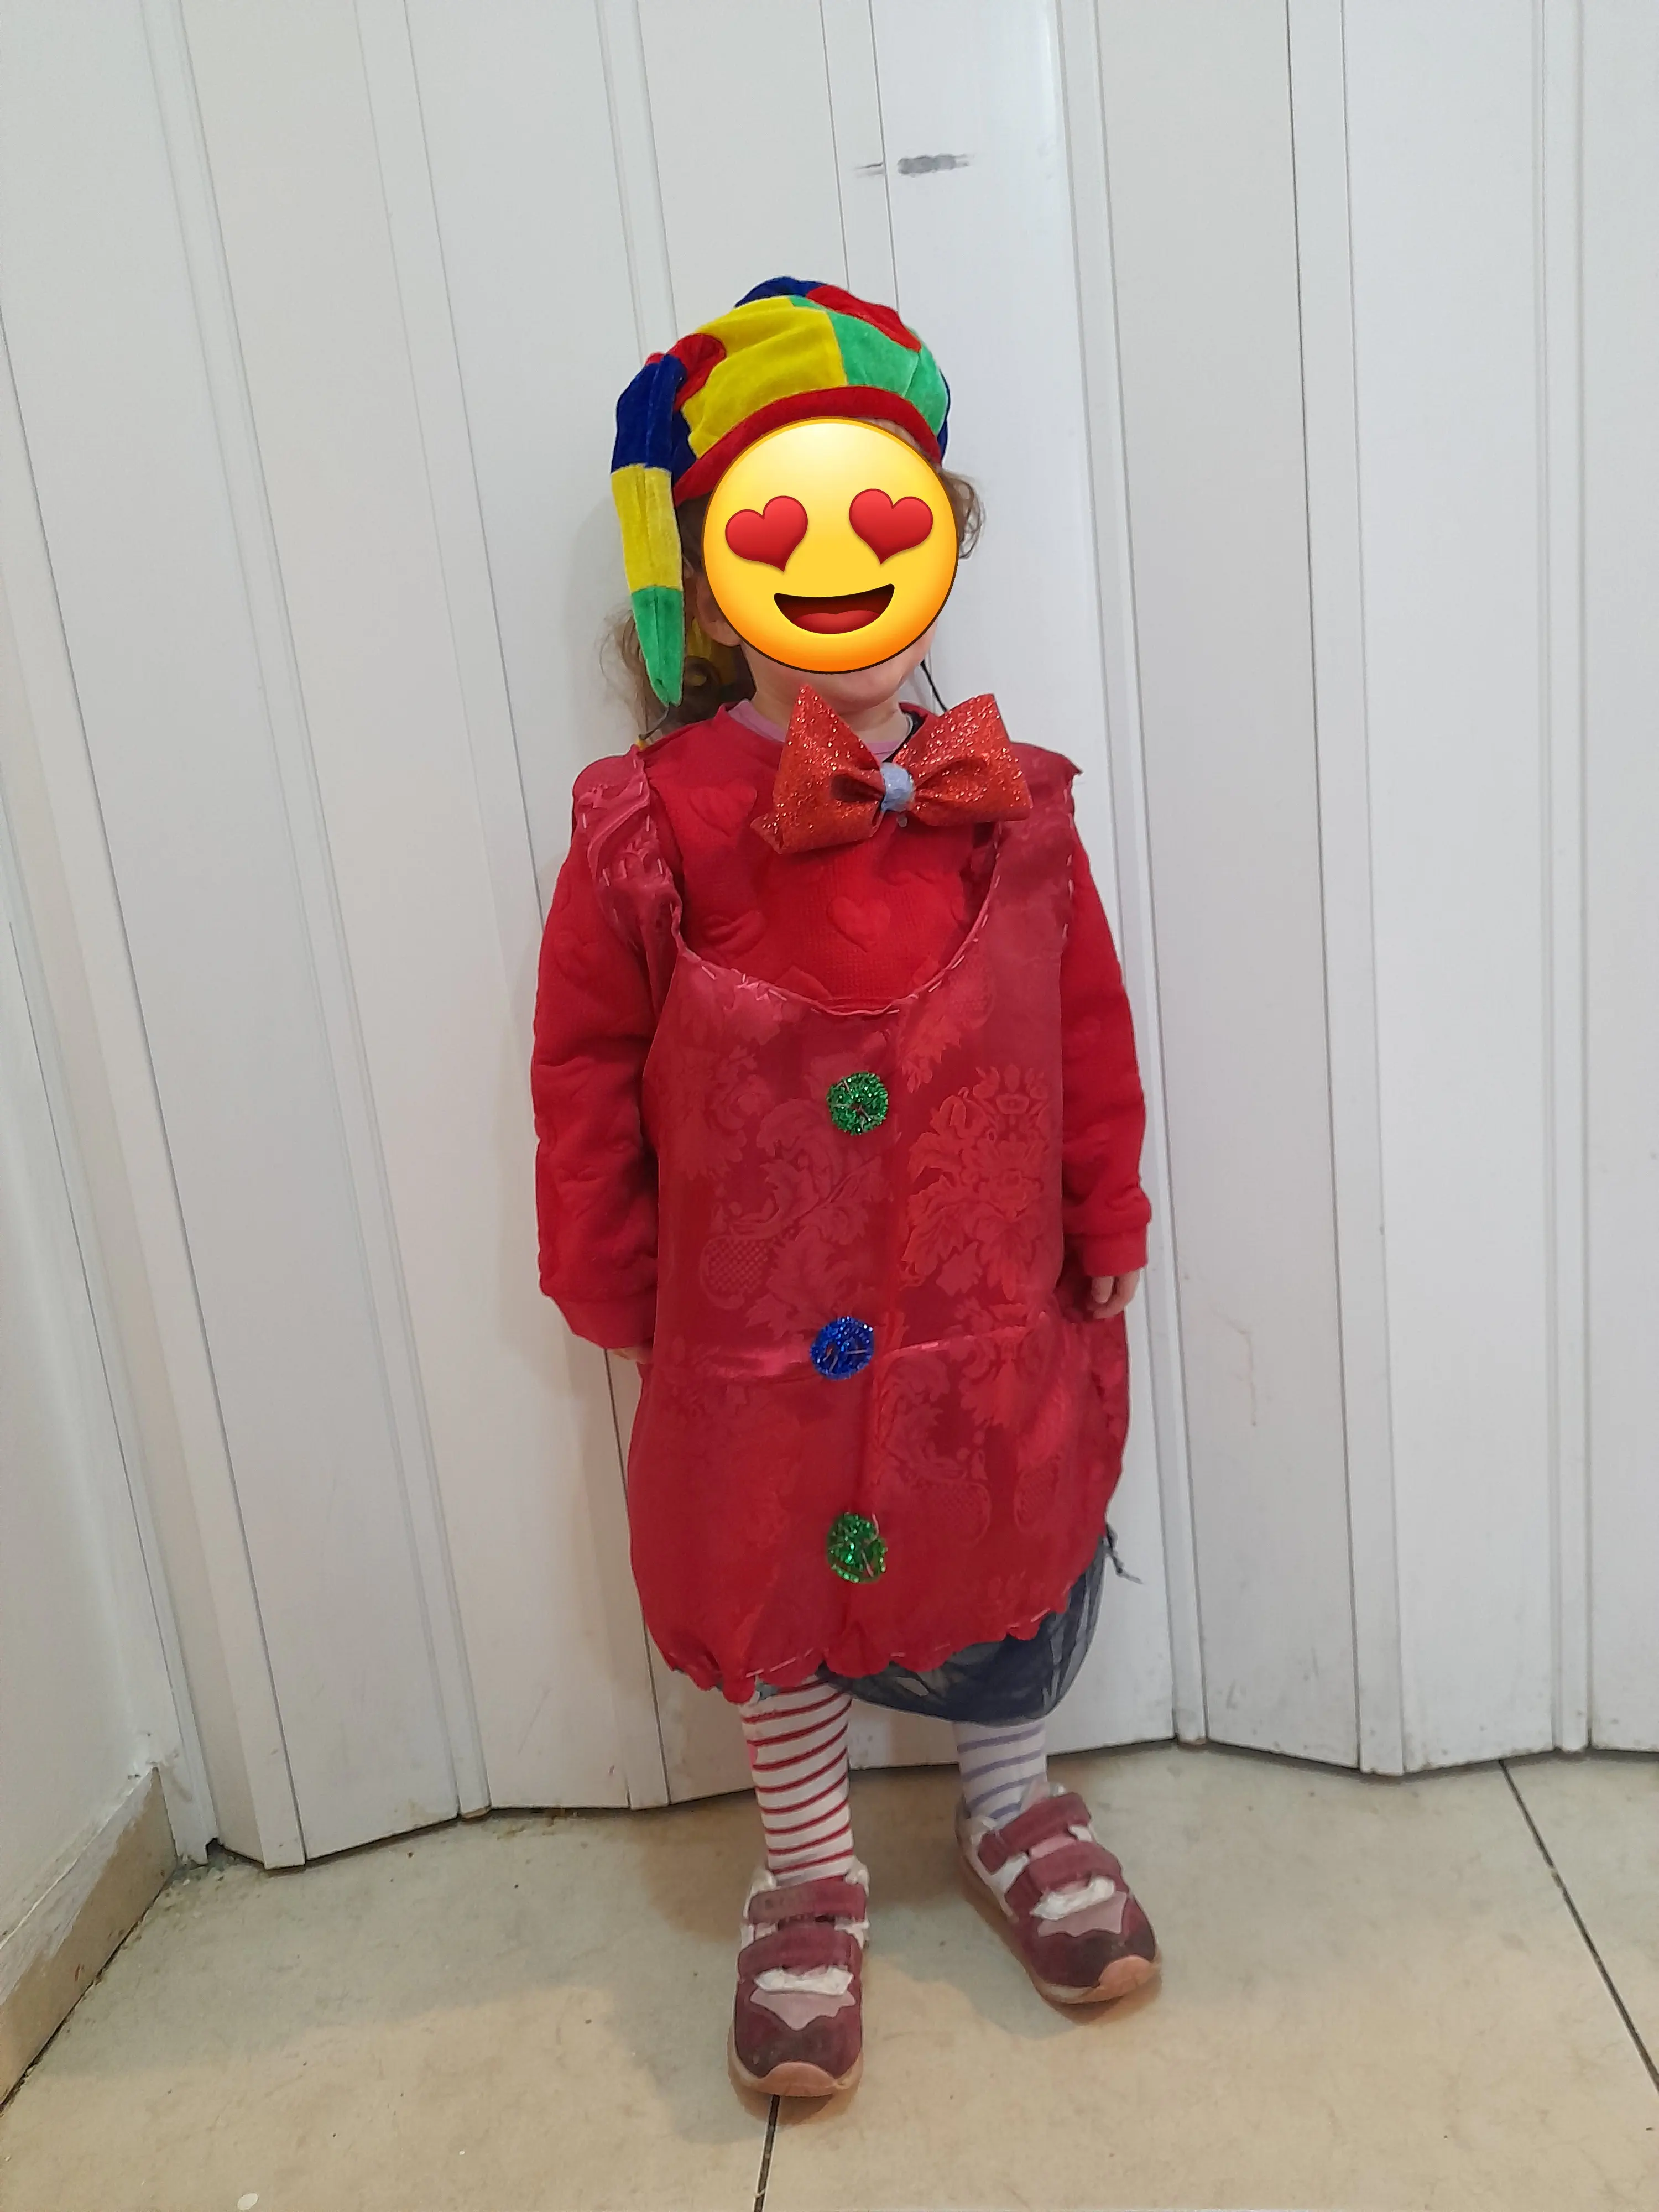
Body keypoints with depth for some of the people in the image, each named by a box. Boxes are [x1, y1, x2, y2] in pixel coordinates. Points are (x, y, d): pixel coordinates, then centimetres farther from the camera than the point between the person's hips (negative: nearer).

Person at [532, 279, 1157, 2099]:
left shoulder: (1009, 806, -6)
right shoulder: (649, 829, -14)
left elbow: (1086, 1032, 3)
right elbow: (587, 1076, -6)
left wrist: (1107, 1231, 7)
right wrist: (611, 1288, -1)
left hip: (995, 1315, 2)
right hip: (756, 1340, -2)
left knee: (1016, 1555, 19)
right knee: (772, 1599, 16)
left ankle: (1013, 1812, 50)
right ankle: (810, 1878, 44)